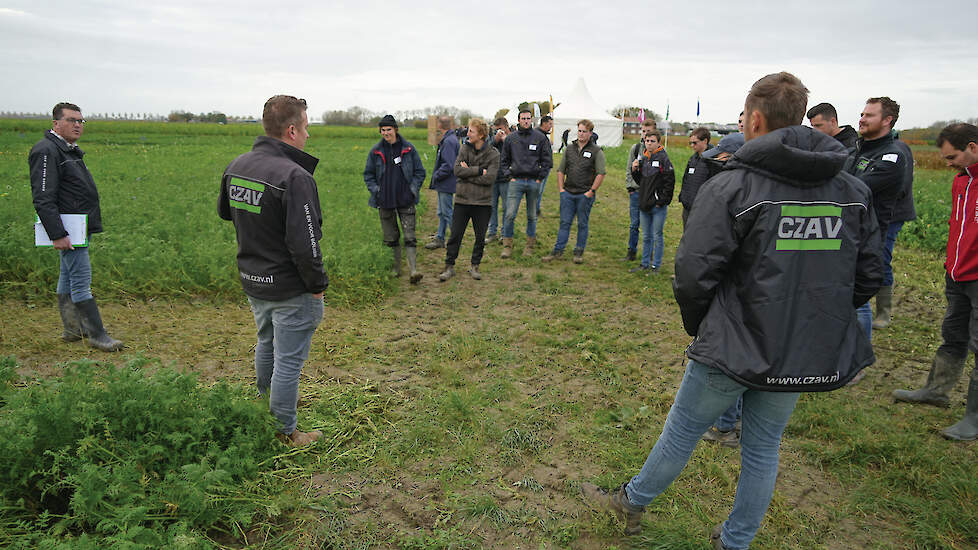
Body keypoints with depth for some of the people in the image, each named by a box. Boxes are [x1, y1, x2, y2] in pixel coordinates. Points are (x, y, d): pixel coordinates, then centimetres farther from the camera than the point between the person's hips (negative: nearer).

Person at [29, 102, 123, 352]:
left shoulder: (70, 151, 18)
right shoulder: (46, 151, -14)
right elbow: (43, 199, -20)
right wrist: (57, 235, -25)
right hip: (68, 231, -10)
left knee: (68, 279, 16)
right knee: (81, 281, -7)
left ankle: (72, 329, 25)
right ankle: (97, 335, -3)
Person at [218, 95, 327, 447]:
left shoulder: (236, 166, 1)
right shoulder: (295, 176, -25)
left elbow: (224, 212, 20)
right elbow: (304, 243, -27)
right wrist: (318, 284, -14)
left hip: (252, 280, 8)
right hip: (290, 288, -8)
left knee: (267, 344, 28)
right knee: (288, 359, 6)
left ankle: (266, 407, 48)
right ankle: (285, 433, 20)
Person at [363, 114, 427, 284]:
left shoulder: (408, 149, 0)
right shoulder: (376, 151, 4)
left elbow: (420, 172, 6)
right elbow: (368, 174, 12)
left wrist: (413, 189, -5)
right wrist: (375, 191, -2)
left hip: (405, 200, -2)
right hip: (385, 201, 2)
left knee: (409, 236, -9)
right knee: (391, 237, 11)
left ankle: (413, 270, -10)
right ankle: (396, 268, 26)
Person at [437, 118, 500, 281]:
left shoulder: (493, 154, -5)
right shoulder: (464, 148, 3)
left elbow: (489, 178, -16)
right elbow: (457, 170, -9)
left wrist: (468, 173, -11)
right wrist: (478, 170, -16)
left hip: (483, 202, -1)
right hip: (462, 200, 1)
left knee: (480, 237, 9)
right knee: (455, 235, 4)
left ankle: (474, 266, 26)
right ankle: (449, 267, 15)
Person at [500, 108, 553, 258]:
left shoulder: (540, 138, 4)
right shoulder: (510, 138, 7)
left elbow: (547, 160, 6)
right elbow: (503, 160, 12)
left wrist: (540, 177, -1)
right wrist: (509, 176, 1)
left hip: (534, 182, 0)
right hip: (516, 181, 0)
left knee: (532, 216, 8)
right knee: (510, 214, -8)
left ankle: (530, 245, 20)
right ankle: (507, 245, 2)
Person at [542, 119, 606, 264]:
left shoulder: (596, 151, -2)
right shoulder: (570, 148, 11)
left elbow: (601, 174, -8)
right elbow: (561, 170, 14)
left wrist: (591, 191, -12)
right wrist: (561, 188, 5)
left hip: (585, 195, -3)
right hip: (568, 193, 3)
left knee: (582, 224, 6)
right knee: (564, 222, 5)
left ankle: (579, 252, 16)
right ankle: (558, 250, 9)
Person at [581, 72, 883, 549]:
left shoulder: (732, 186, -17)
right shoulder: (854, 191, 1)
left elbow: (693, 274, -17)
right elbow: (868, 277, 6)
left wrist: (698, 327, 2)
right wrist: (817, 320, 17)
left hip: (734, 348, -5)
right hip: (810, 355, 5)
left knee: (683, 431, 15)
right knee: (764, 446, 20)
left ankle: (632, 504, 38)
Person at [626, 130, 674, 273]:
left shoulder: (663, 159, -9)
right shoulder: (643, 158, 10)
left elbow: (670, 182, -11)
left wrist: (662, 201, -13)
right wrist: (634, 170, -1)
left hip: (658, 207, -6)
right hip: (644, 205, 6)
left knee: (657, 237, 3)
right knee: (646, 237, 15)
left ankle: (656, 266, 13)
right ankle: (645, 264, 26)